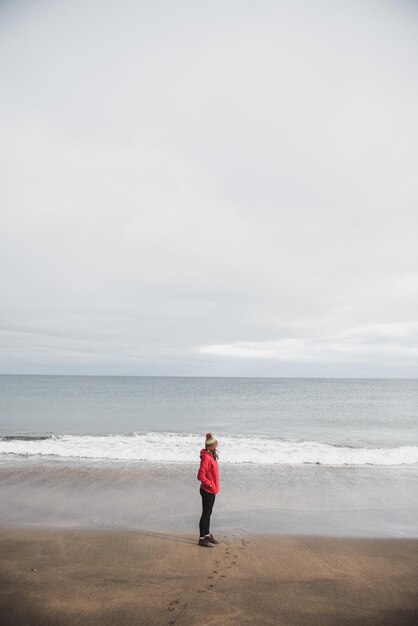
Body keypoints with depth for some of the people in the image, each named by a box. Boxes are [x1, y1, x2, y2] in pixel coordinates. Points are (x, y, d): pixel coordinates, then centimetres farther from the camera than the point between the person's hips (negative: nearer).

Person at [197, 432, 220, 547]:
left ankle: (207, 535, 32)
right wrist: (209, 484, -17)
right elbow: (201, 476, -27)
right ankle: (202, 539, 13)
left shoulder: (211, 456, 7)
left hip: (211, 490, 9)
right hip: (207, 491, -9)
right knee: (206, 514, 2)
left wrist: (214, 486, 14)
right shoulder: (206, 458, -24)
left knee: (208, 513, 19)